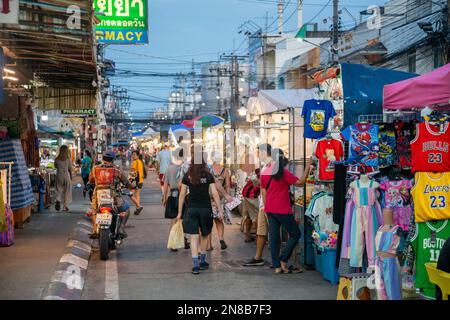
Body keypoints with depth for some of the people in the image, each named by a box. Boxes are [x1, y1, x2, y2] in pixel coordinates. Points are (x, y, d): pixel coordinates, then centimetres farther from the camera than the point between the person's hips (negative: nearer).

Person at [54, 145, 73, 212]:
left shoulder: (57, 159, -4)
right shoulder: (68, 159, -8)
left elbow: (55, 166, 11)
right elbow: (70, 169, -2)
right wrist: (71, 176, 10)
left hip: (59, 175, 1)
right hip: (66, 175, -1)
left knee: (59, 189, 10)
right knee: (66, 191, 8)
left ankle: (58, 200, -18)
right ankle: (65, 206, 11)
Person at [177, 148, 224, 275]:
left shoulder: (187, 176, 2)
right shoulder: (208, 176, -2)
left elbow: (182, 194, 3)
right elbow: (214, 194, -5)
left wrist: (180, 212, 9)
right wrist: (220, 210, 0)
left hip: (192, 209, 0)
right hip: (205, 208, 0)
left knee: (194, 237, 0)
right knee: (204, 235, 18)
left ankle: (196, 265, -8)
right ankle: (202, 261, 26)